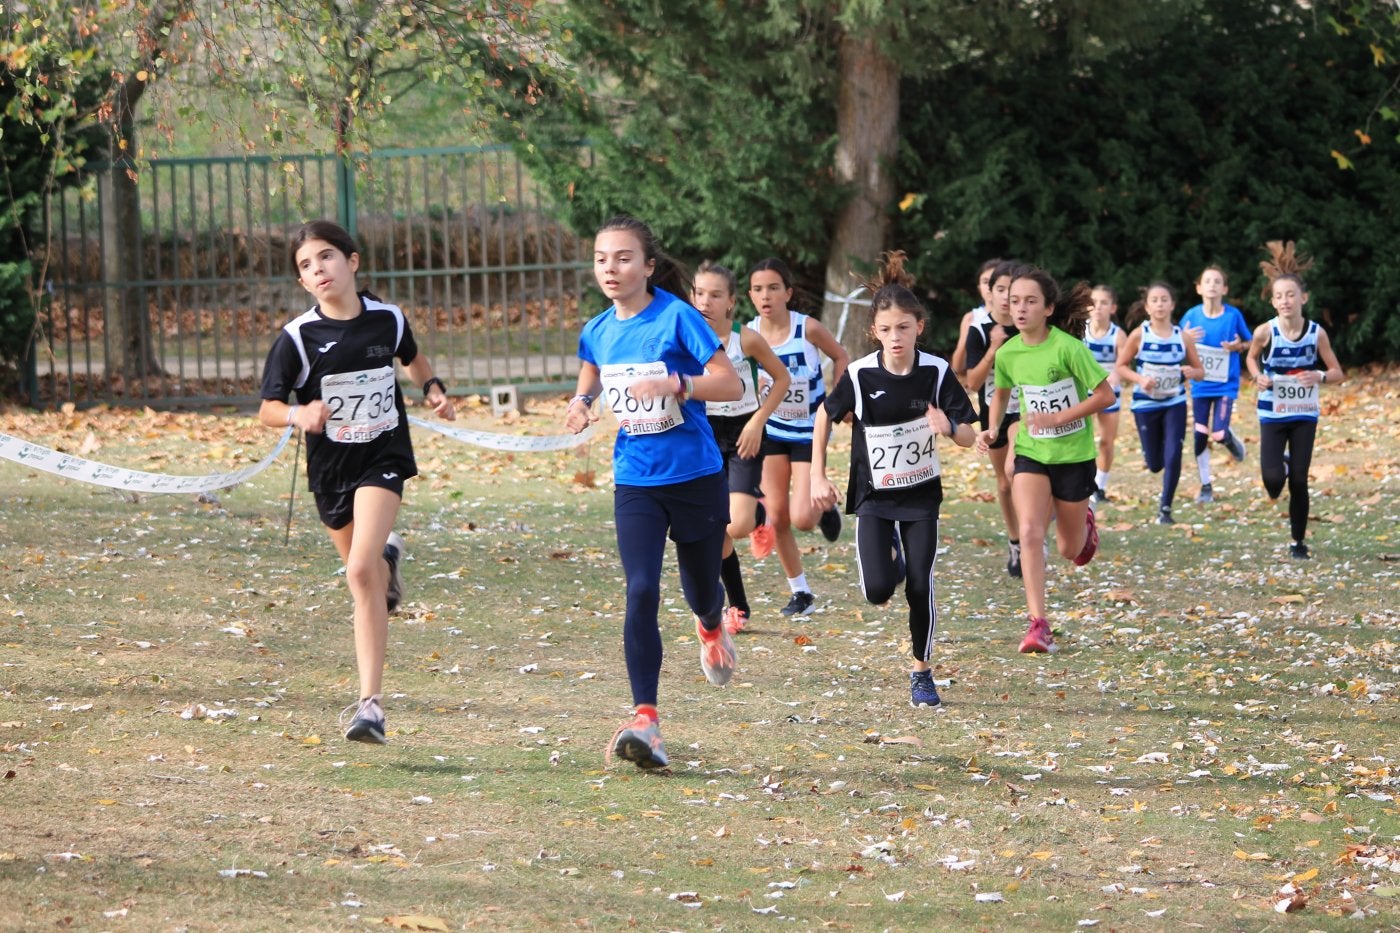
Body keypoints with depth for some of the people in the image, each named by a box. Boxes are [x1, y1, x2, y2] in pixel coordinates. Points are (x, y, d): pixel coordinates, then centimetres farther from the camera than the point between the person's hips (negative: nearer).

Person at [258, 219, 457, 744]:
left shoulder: (388, 320, -4)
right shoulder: (297, 338, -11)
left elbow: (413, 359, 19)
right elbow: (267, 410, -12)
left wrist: (433, 390, 1)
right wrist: (300, 415, -33)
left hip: (383, 458, -2)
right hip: (330, 466, 2)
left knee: (360, 573, -19)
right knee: (362, 573, 17)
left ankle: (370, 703, -20)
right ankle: (387, 557, 59)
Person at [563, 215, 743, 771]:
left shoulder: (677, 318, -14)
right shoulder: (598, 332, 1)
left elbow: (731, 384, -16)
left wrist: (674, 383, -32)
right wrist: (582, 402, 1)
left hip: (695, 477, -3)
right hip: (635, 482, 3)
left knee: (700, 591, 14)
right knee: (641, 592, -15)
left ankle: (711, 626, 55)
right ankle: (645, 721, -18)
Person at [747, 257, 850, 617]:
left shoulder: (808, 328, -19)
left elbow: (841, 357, -1)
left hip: (808, 433, -3)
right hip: (771, 432, 3)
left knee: (802, 518, -13)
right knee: (776, 519, 1)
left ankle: (824, 507, 24)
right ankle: (800, 593, 16)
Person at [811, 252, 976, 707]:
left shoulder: (937, 373, -12)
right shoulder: (860, 375, -13)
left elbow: (969, 436, -9)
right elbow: (826, 416, 3)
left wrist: (948, 427, -32)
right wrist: (817, 477, 1)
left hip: (921, 493, 0)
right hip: (873, 494, 0)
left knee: (920, 587, -7)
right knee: (878, 590, -12)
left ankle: (922, 672, 12)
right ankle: (893, 557, 26)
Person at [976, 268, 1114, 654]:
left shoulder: (1068, 348, -20)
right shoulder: (1007, 353, -5)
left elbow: (1105, 395, -16)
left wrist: (1058, 418, -24)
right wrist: (992, 430, 0)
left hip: (1073, 454, -3)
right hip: (1031, 453, 3)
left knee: (1070, 549, 11)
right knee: (1030, 531, -19)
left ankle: (1085, 523, 49)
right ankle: (1038, 625, -17)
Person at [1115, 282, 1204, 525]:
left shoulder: (1183, 337, -4)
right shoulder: (1139, 335, -8)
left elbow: (1199, 371, 4)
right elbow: (1121, 367, -1)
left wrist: (1192, 372, -19)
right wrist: (1140, 379, -18)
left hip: (1175, 403, 0)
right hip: (1146, 403, 0)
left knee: (1173, 457, -12)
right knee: (1154, 464, 6)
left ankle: (1165, 508, 3)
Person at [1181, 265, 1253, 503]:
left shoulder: (1233, 315, -7)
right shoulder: (1192, 315, -2)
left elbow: (1250, 343, 6)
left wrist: (1238, 346, -16)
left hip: (1226, 384, -2)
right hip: (1200, 384, 2)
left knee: (1218, 434, -15)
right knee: (1200, 436, 2)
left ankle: (1232, 441, 23)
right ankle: (1205, 486, 16)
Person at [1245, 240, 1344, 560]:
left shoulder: (1317, 333, -10)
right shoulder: (1265, 332, -12)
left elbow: (1338, 373, 0)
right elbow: (1251, 358, 9)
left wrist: (1320, 377, -22)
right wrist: (1258, 377, -12)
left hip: (1305, 415, 1)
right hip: (1272, 414, -1)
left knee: (1299, 481, 1)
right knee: (1273, 478, -15)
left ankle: (1299, 541, 16)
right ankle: (1279, 466, 24)